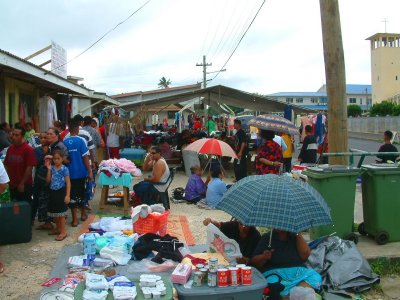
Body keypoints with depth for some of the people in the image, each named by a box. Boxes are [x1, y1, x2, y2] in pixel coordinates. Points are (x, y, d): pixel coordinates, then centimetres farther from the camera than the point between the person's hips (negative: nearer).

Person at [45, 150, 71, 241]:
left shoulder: (64, 169, -10)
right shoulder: (52, 168, 5)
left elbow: (68, 183, -11)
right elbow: (48, 181, 3)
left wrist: (67, 195, -16)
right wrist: (49, 169, -5)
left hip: (61, 192, -6)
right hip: (53, 192, 6)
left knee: (61, 213, -1)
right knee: (54, 212, 16)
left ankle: (63, 231, 7)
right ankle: (58, 228, 33)